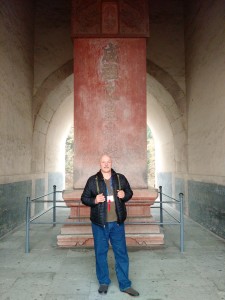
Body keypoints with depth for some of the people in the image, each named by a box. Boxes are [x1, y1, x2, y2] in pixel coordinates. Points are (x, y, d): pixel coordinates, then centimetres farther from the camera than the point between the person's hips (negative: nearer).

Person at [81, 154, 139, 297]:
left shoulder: (120, 178, 2)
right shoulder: (92, 180, -3)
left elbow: (130, 192, 13)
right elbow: (84, 198, 1)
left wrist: (125, 195, -10)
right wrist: (94, 200, -18)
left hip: (117, 222, 1)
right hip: (99, 223, -1)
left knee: (121, 253, 8)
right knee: (101, 253, 10)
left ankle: (125, 284, 21)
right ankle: (104, 282, 29)